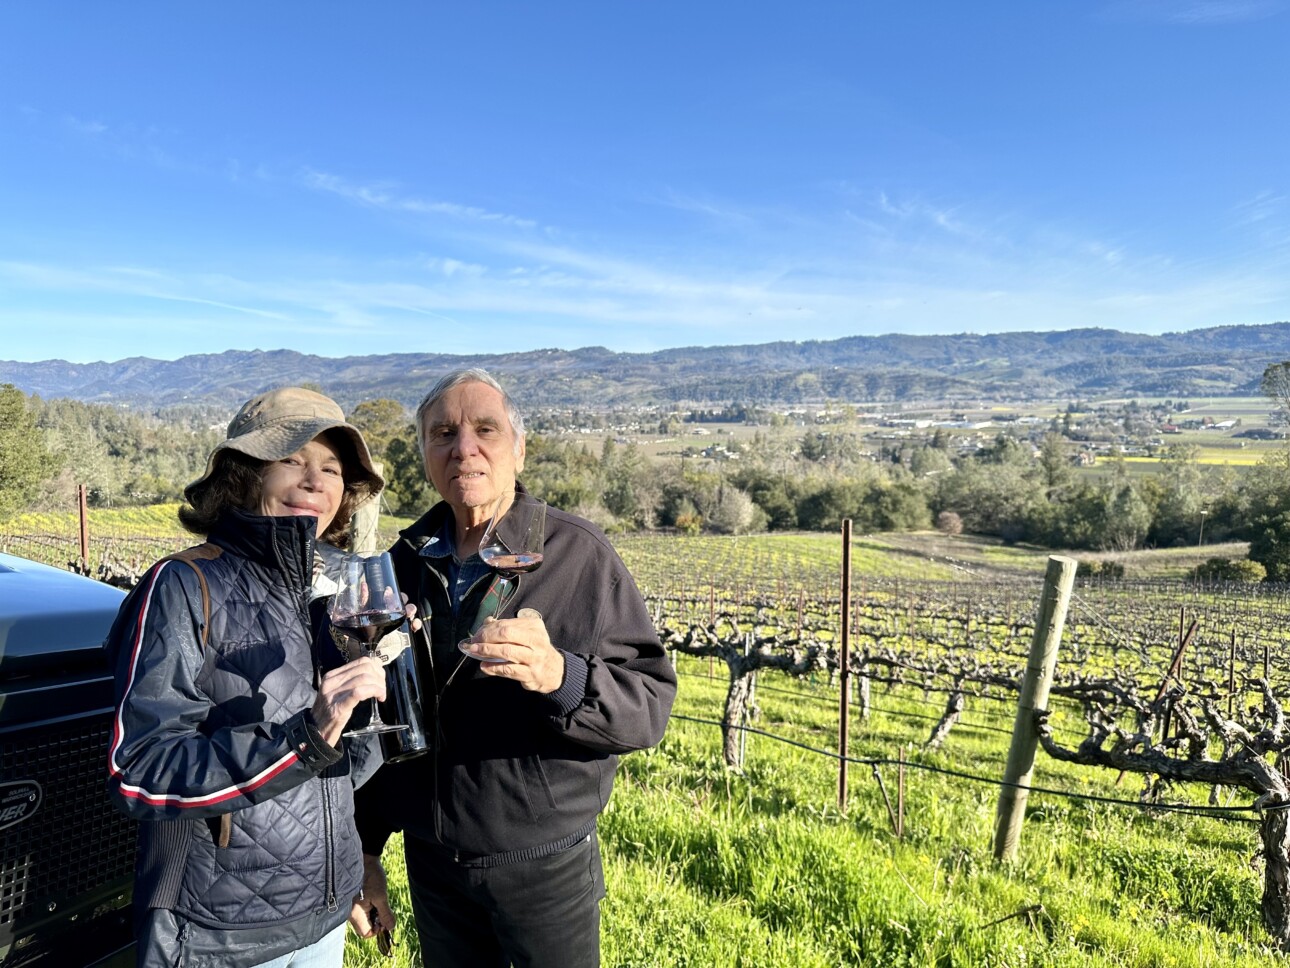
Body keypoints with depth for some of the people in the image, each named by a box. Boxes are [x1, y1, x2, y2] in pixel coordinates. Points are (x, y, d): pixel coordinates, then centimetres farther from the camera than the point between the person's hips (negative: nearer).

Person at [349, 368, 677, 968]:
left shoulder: (578, 553, -12)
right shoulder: (403, 563, 1)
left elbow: (650, 704, -16)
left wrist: (560, 677, -35)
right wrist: (364, 849, 10)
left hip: (547, 868, -3)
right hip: (430, 866, 4)